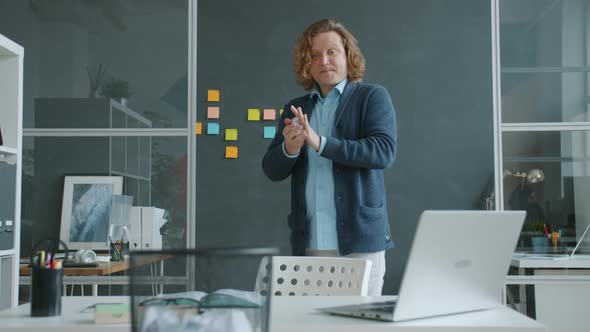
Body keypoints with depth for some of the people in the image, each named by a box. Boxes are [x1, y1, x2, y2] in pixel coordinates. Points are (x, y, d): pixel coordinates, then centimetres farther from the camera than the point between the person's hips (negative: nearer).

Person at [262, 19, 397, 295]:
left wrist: (321, 143, -21)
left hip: (359, 240, -3)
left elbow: (385, 151, -12)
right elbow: (272, 170, 10)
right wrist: (289, 149, -13)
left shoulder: (372, 97, 3)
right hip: (307, 242, 3)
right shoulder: (294, 109, 14)